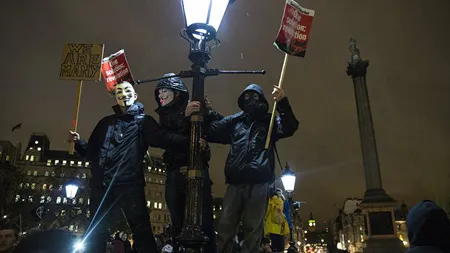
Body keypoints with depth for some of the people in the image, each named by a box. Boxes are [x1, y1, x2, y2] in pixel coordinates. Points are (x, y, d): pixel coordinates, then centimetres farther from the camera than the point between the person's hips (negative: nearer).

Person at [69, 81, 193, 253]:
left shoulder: (143, 121, 8)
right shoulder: (106, 122, 23)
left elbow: (164, 138, -9)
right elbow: (92, 151, 24)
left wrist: (188, 142, -26)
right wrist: (78, 142, 4)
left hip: (129, 183, -5)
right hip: (101, 184, 5)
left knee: (141, 229, -9)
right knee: (96, 231, 12)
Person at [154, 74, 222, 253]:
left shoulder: (199, 110, 3)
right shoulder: (164, 115, 15)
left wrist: (209, 111, -20)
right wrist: (184, 116, -17)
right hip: (174, 174, 4)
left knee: (205, 221, -7)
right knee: (177, 223, 7)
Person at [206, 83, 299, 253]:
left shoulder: (269, 121, 13)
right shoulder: (234, 120, 18)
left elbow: (289, 128, -5)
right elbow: (210, 132, 12)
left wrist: (282, 103, -20)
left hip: (258, 183, -2)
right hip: (235, 182, 2)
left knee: (253, 228, 2)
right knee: (225, 226, 0)